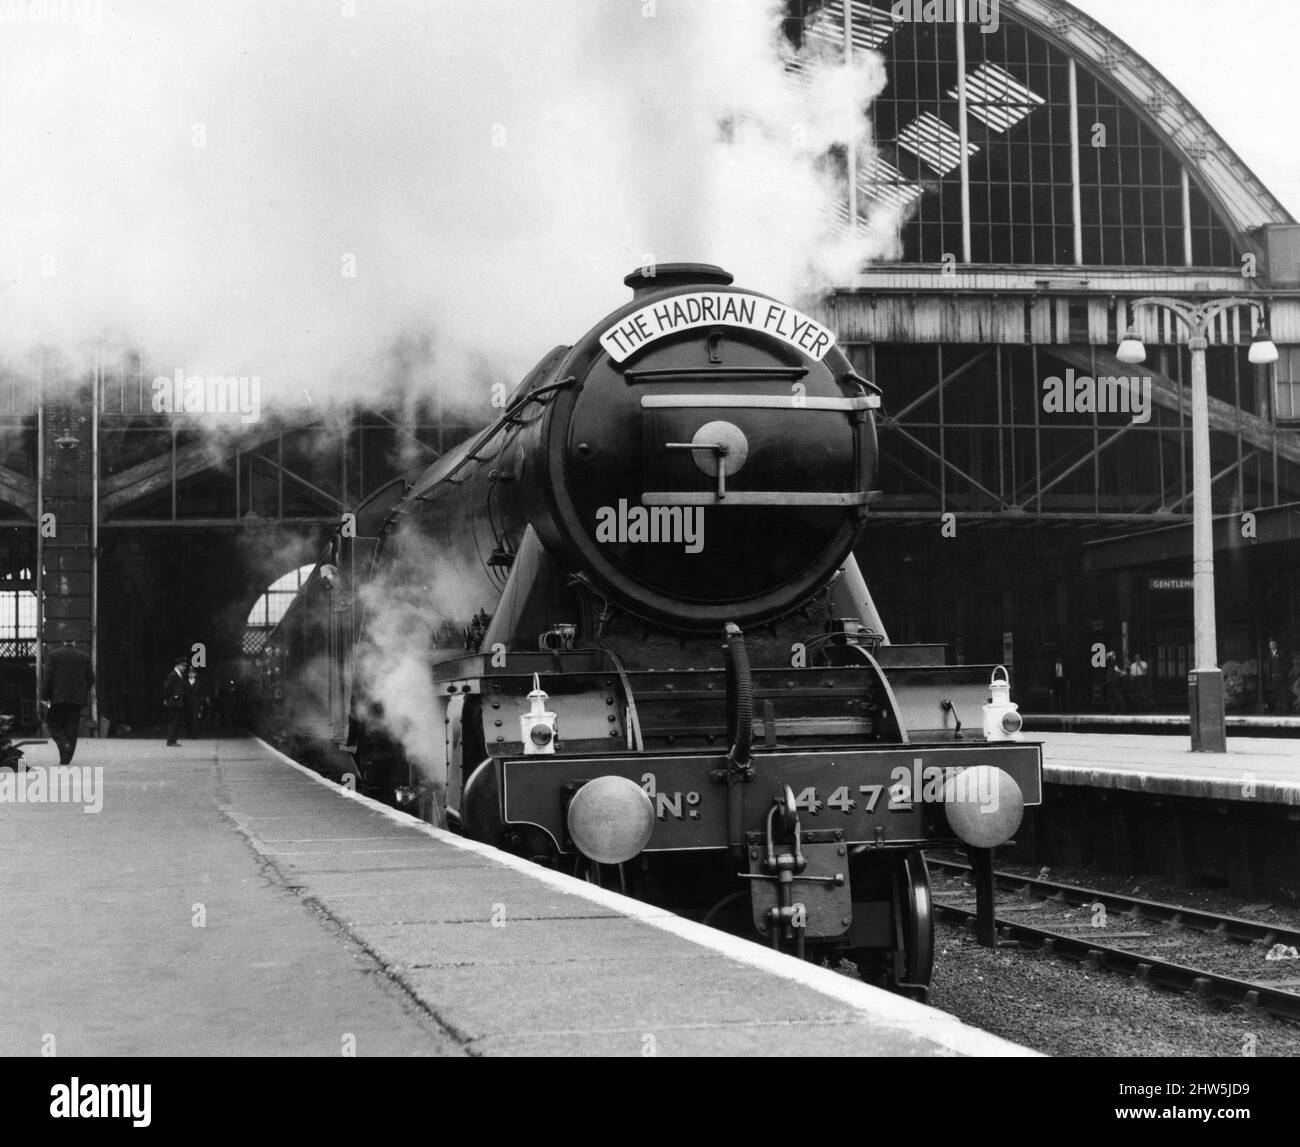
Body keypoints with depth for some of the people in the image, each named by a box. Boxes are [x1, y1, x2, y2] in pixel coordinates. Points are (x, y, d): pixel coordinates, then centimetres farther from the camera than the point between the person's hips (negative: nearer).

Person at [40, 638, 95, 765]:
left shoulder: (53, 654, -3)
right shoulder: (84, 656, 3)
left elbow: (47, 677, -7)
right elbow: (91, 678, 4)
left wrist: (44, 696, -2)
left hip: (58, 697, -2)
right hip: (77, 699, 2)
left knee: (55, 724, 9)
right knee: (71, 728, 6)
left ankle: (64, 744, -18)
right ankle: (65, 759, 4)